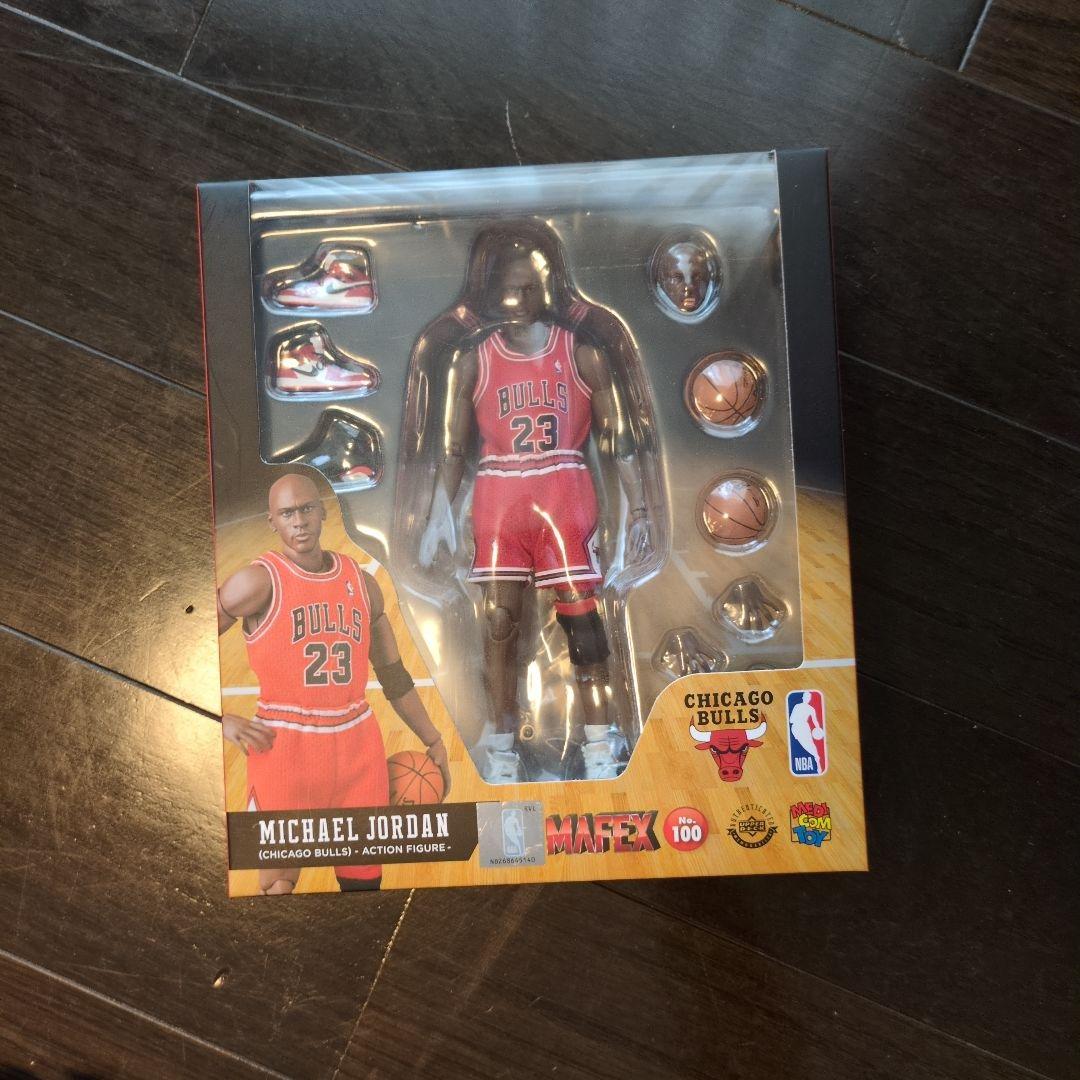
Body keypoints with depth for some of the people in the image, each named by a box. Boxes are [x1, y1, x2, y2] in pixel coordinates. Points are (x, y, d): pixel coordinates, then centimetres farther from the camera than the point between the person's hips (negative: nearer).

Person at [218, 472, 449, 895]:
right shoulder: (260, 581, -7)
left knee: (364, 881, 12)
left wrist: (433, 741, 13)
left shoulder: (361, 582, 8)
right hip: (284, 748, -4)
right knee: (279, 885, 5)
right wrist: (222, 721, -10)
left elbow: (394, 677, 14)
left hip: (359, 745, 4)